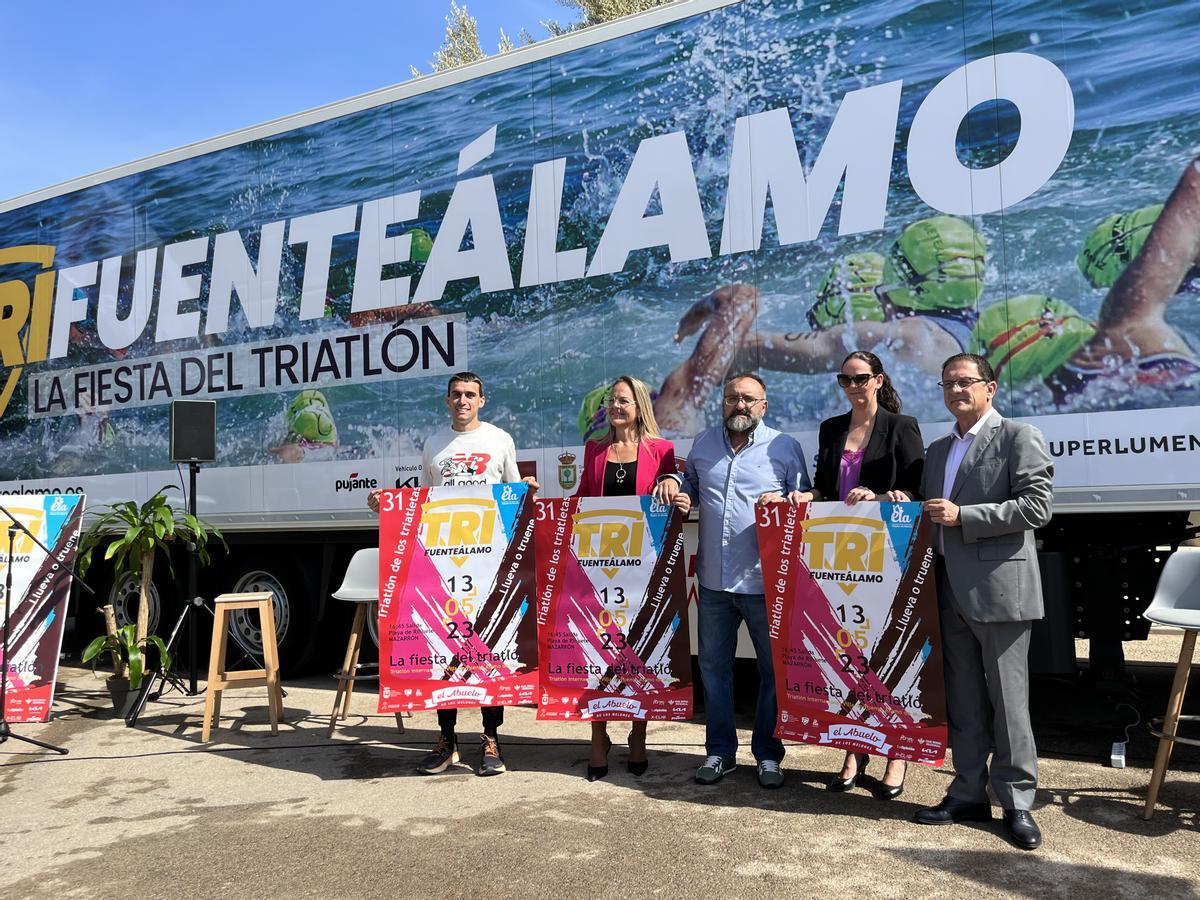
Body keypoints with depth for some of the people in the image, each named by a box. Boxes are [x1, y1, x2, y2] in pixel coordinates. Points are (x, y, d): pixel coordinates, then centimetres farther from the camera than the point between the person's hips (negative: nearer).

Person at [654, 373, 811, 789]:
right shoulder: (703, 443, 11)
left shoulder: (785, 447, 0)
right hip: (714, 580, 3)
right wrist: (673, 485, 3)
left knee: (773, 669, 5)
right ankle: (719, 751, 24)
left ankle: (768, 754, 20)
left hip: (766, 580, -3)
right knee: (713, 666, 11)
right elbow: (692, 485, 25)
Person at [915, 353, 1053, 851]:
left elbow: (1036, 507, -13)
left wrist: (962, 517, -15)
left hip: (999, 589, -6)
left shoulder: (1019, 436, -4)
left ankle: (1016, 801, 14)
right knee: (963, 701, 13)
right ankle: (969, 792, 23)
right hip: (951, 592, 7)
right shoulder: (938, 450, 18)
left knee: (1008, 700, 2)